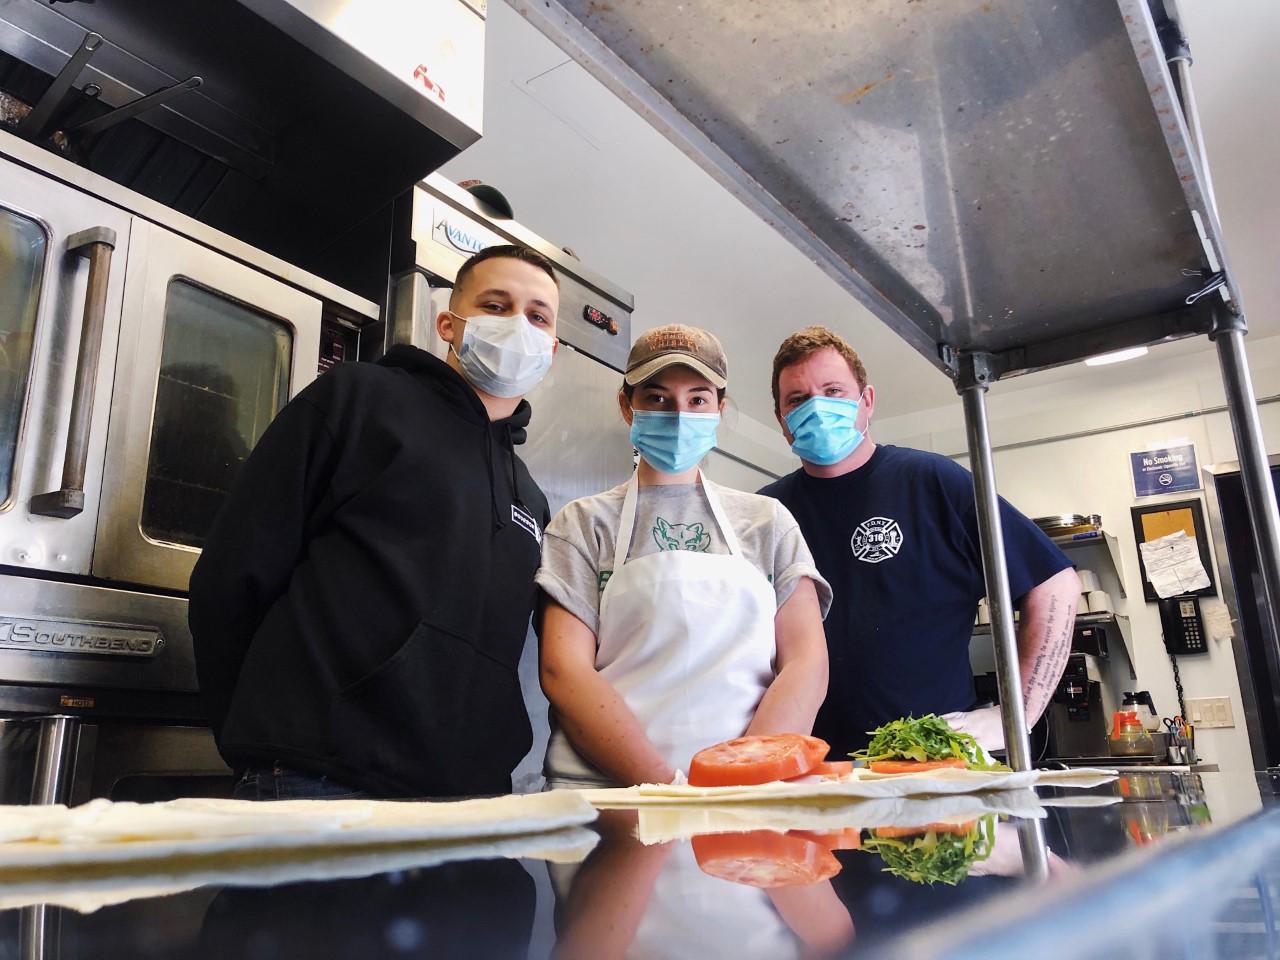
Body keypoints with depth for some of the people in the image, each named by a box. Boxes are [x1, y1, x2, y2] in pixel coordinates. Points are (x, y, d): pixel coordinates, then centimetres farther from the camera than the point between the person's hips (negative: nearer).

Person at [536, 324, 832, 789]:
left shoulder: (769, 521, 15)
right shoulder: (583, 523, 10)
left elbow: (806, 664, 6)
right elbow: (563, 670, -1)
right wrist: (670, 789, -13)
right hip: (609, 798, -1)